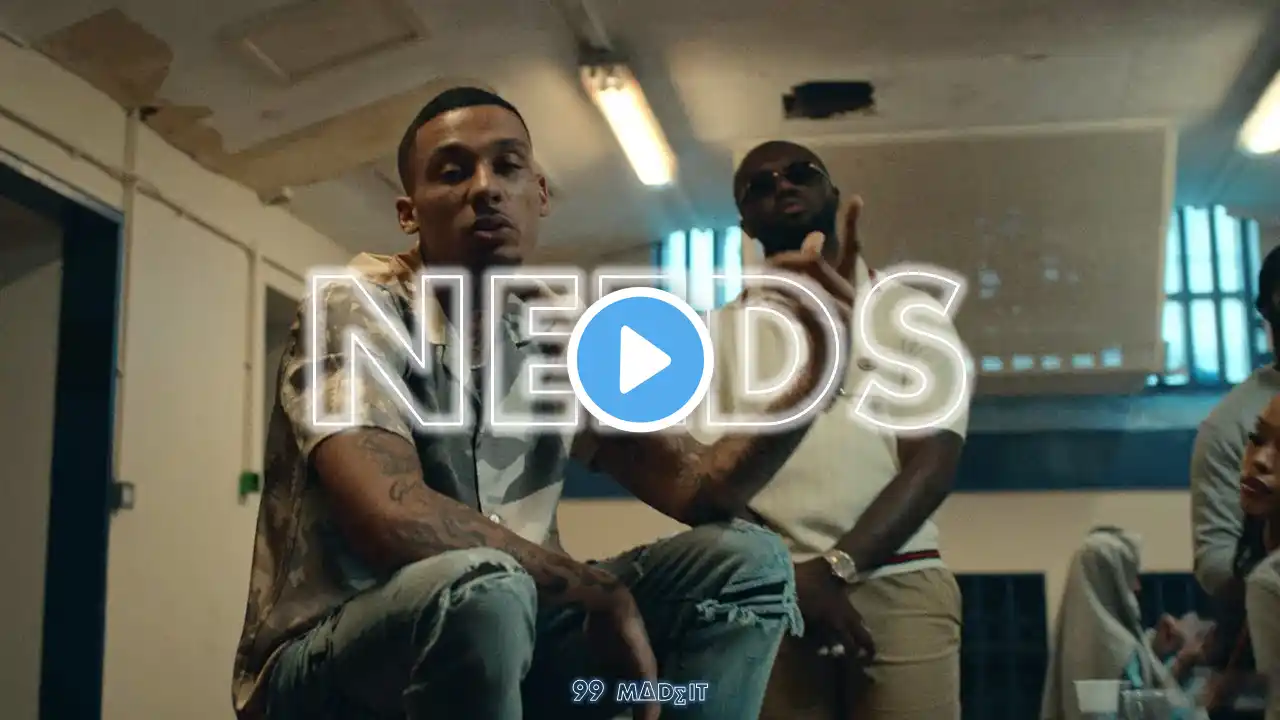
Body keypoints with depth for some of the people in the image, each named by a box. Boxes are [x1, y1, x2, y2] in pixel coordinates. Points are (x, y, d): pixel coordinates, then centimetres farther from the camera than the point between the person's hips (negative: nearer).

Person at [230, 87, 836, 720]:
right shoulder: (359, 309, -15)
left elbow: (695, 487, -2)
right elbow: (392, 519, -31)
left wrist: (806, 384, -21)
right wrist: (604, 592, -21)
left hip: (500, 654, 6)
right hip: (324, 668, -5)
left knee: (742, 562, -6)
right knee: (481, 588, -38)